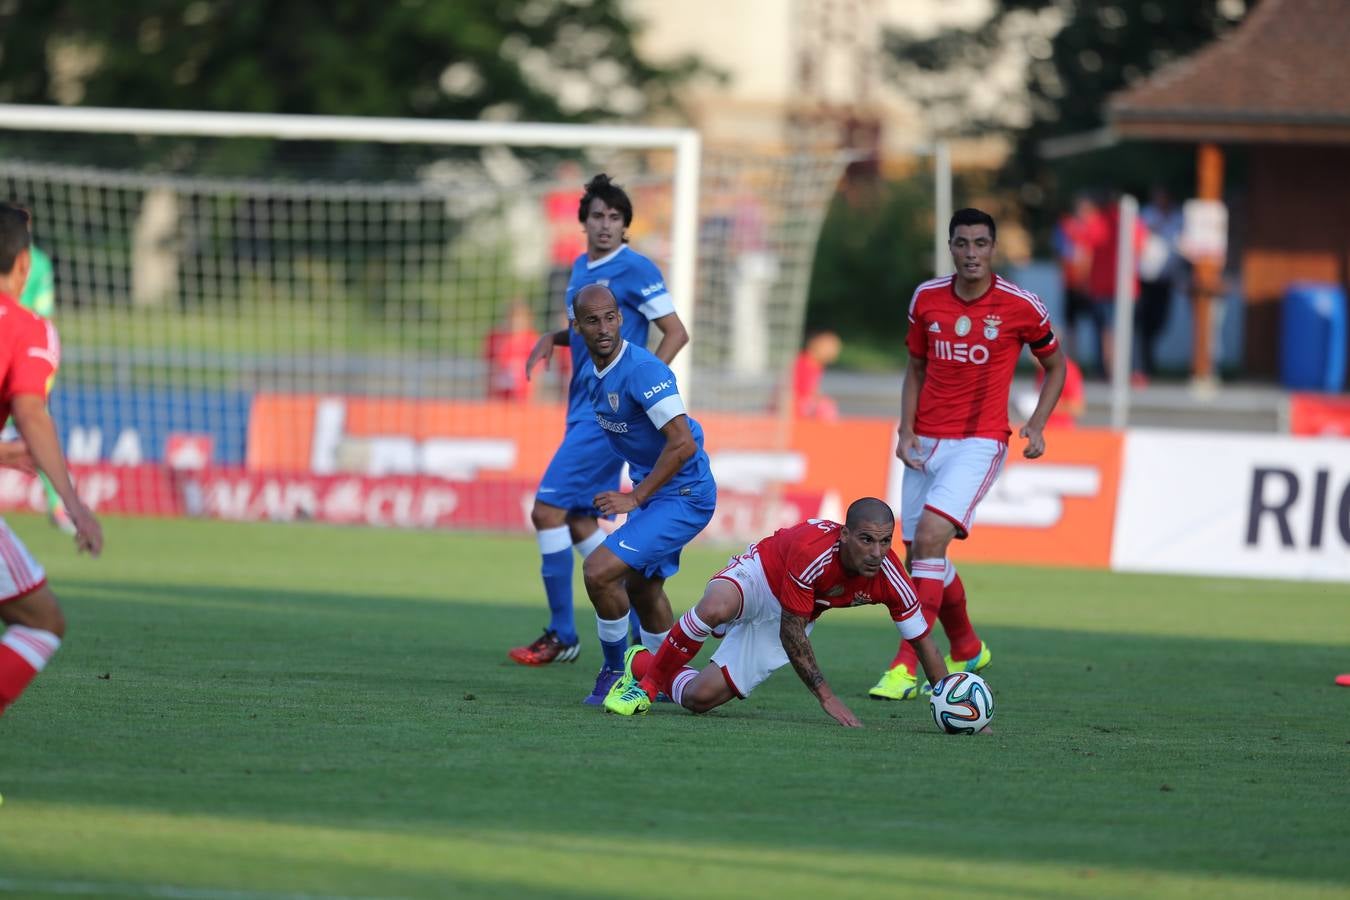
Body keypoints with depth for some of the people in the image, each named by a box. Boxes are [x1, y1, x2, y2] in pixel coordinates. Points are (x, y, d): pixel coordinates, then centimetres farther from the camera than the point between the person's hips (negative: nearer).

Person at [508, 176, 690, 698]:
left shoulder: (635, 270, -9)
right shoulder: (579, 269, 15)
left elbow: (676, 333, -10)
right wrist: (554, 338, 9)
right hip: (584, 409, 9)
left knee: (547, 509, -13)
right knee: (579, 523, 9)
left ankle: (562, 635, -7)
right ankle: (638, 627, 18)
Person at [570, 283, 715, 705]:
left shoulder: (642, 371, -26)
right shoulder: (595, 368, 0)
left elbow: (683, 444, -29)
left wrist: (634, 498, -24)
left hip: (682, 495, -10)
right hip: (652, 490, 10)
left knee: (599, 571, -17)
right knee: (641, 587, 25)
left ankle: (616, 671, 1)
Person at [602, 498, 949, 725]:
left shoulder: (889, 576, -26)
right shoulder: (812, 551, -39)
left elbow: (923, 640, -13)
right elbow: (791, 632, -31)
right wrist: (826, 696, -33)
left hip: (778, 621, 5)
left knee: (699, 698, -4)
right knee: (714, 609, -43)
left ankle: (642, 663, 30)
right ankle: (648, 681, -17)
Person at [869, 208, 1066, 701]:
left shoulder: (1021, 306, -6)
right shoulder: (927, 298, 4)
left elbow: (1055, 365, 9)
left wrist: (1036, 424, -4)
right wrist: (906, 429, 2)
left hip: (980, 442, -5)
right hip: (925, 443, 5)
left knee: (929, 539, -22)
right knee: (921, 556, 9)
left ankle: (904, 668, -21)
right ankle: (967, 650, 36)